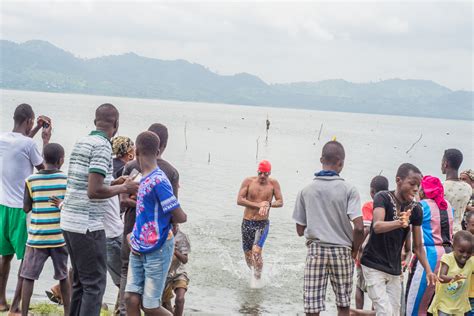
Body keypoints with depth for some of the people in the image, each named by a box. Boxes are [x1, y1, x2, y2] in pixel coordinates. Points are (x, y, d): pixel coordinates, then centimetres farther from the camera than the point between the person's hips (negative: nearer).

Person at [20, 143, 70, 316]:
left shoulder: (31, 180, -3)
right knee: (63, 275, 15)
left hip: (36, 237, -1)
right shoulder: (66, 179, -2)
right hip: (59, 236, 1)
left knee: (28, 276, 5)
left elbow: (26, 208, 2)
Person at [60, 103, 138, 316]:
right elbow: (94, 191, -21)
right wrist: (123, 189, -8)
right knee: (95, 284, -2)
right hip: (88, 226, -9)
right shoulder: (102, 146, -14)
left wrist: (114, 183, 22)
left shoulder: (81, 142, 13)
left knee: (80, 281, 17)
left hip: (69, 221, 9)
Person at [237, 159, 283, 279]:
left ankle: (258, 279, -7)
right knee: (248, 255, 9)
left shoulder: (273, 183, -2)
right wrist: (258, 205, -17)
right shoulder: (248, 181, -3)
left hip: (263, 223, -2)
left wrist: (268, 204, -23)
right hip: (247, 222, 2)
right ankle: (254, 274, 35)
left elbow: (280, 202, -2)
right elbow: (239, 200, -9)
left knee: (256, 251, -20)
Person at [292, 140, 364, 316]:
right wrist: (354, 250, 2)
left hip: (315, 250, 1)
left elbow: (300, 230, 6)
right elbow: (359, 227, -15)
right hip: (341, 251, -1)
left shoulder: (306, 191, 1)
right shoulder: (349, 190, -7)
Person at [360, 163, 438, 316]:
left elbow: (418, 246, 5)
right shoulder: (383, 198, -13)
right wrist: (398, 223, -49)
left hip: (394, 269, 6)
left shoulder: (416, 209, 1)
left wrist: (428, 270, -7)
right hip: (374, 266, -6)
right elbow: (377, 226, -31)